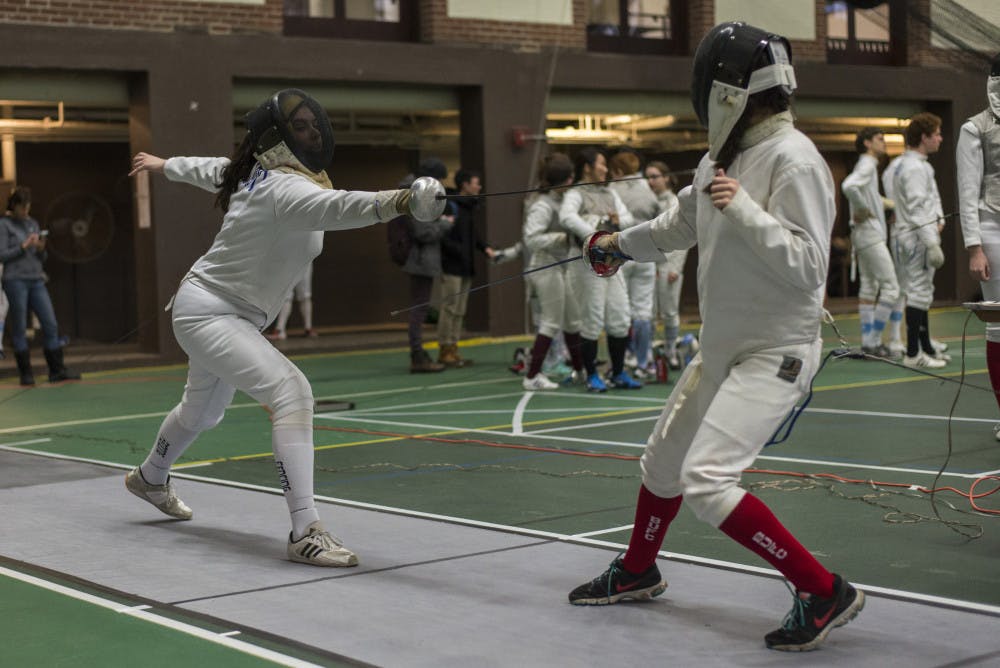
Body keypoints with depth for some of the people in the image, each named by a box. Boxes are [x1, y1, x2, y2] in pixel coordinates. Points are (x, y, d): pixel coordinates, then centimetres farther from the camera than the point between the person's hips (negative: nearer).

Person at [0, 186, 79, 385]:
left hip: (36, 281, 5)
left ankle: (57, 370, 0)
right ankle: (26, 374, 3)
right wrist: (23, 246, -14)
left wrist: (41, 249, -4)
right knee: (19, 328, -2)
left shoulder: (33, 223, 16)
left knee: (51, 324, -3)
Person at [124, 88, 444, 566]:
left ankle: (148, 478, 60)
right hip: (207, 315, -11)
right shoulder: (285, 187, -28)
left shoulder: (256, 169, 0)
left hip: (229, 317, 11)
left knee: (203, 412, 32)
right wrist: (403, 201, -68)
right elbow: (337, 207, -50)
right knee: (291, 394, -28)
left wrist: (163, 165, 40)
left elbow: (211, 169, 20)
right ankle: (305, 532, -31)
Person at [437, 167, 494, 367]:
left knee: (459, 310, 11)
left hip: (466, 266, 9)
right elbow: (442, 237, -19)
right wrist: (460, 251, -22)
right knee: (449, 307, -5)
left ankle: (452, 348, 16)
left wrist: (485, 247, 7)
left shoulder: (470, 206, 14)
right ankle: (444, 350, 2)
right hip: (451, 266, -9)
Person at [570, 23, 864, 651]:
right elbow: (685, 222, 24)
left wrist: (740, 208, -31)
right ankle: (636, 572, 45)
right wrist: (623, 243, 38)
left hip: (774, 355, -9)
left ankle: (825, 594, -11)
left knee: (705, 480, -20)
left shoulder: (793, 159, -21)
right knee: (663, 460, 20)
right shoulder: (723, 157, 5)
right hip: (722, 348, 9)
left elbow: (807, 266, -27)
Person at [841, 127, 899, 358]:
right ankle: (874, 341, -8)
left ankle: (868, 340, 12)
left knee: (869, 287, 11)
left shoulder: (869, 166, 15)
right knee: (890, 288, -8)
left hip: (862, 234, 10)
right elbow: (848, 186, -32)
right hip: (869, 233, -10)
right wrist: (863, 209, -19)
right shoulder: (866, 166, -14)